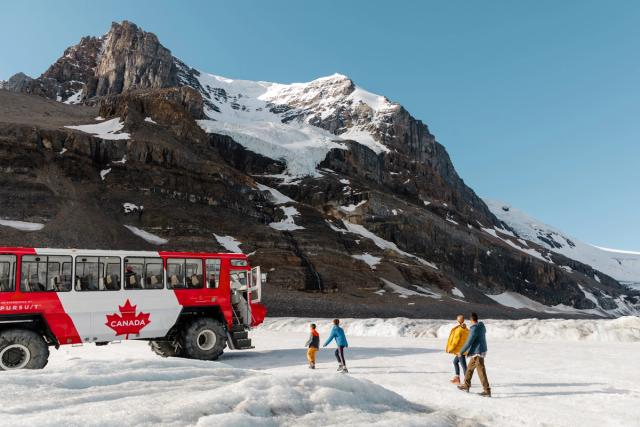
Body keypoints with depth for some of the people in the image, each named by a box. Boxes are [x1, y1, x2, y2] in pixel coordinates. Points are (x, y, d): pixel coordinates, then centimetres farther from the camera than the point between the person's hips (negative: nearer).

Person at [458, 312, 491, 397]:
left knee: (481, 372, -5)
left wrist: (461, 352, -11)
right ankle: (466, 386, 29)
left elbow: (468, 343, -21)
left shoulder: (474, 329, -23)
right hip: (481, 350, 10)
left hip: (477, 353, -10)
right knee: (470, 368, 20)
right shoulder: (482, 326, 4)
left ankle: (487, 391, -2)